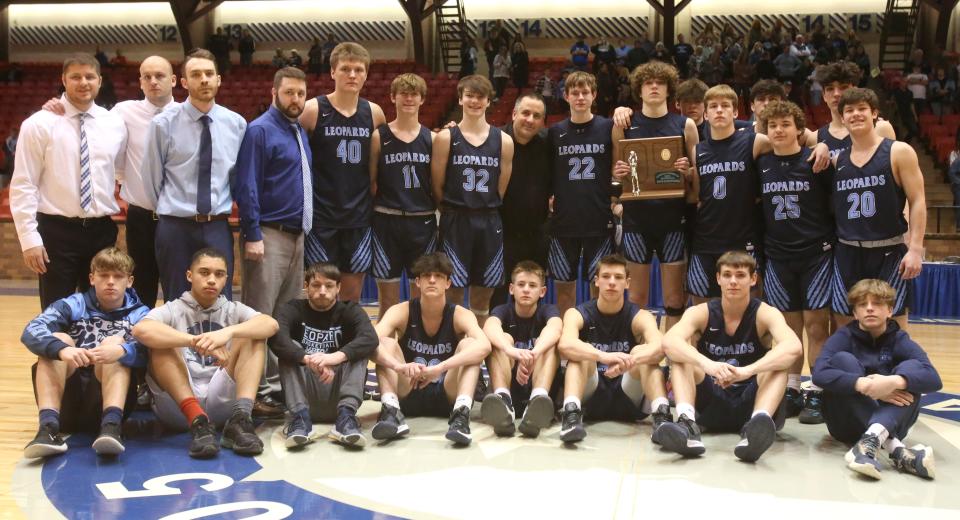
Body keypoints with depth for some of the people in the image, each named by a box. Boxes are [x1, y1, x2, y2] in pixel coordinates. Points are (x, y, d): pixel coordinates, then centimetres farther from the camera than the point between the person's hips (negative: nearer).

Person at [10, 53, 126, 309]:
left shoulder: (115, 124, 7)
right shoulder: (38, 124, -5)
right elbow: (23, 186, -7)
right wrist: (30, 238, -12)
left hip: (102, 230, 4)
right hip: (57, 230, -4)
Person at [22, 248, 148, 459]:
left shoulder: (139, 314, 6)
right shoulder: (74, 305, 7)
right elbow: (31, 331, -13)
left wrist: (121, 351, -39)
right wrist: (61, 349, -34)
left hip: (107, 401, -1)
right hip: (65, 403, 1)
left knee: (115, 343, -20)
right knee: (58, 339, -17)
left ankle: (111, 426, -41)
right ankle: (49, 428, -33)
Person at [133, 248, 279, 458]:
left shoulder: (233, 310, 13)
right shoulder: (172, 310, 7)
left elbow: (271, 324, -10)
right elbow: (141, 330, -19)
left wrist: (228, 332, -28)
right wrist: (196, 341, -29)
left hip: (222, 401, 2)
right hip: (178, 406, -1)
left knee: (252, 336, -10)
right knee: (161, 340, -19)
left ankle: (239, 419, -30)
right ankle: (198, 423, -32)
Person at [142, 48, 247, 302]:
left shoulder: (236, 123, 1)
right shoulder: (164, 123, -6)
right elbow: (151, 176, 3)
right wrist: (167, 211, 11)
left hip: (218, 228, 2)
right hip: (176, 228, -2)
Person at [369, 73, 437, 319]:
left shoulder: (432, 138, 7)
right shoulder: (379, 136, 1)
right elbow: (370, 182, 1)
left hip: (422, 222, 2)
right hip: (387, 220, -2)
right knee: (388, 301, 5)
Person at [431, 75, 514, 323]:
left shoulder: (503, 141, 5)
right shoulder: (446, 137, -1)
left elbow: (501, 188, 8)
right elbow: (437, 185, -1)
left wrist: (486, 211, 7)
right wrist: (454, 211, 3)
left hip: (490, 223, 3)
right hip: (455, 223, -2)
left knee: (483, 297, 10)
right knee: (453, 293, -1)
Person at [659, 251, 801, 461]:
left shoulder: (765, 314, -6)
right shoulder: (701, 313, -3)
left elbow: (794, 347, -28)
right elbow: (669, 341, -24)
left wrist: (747, 371, -43)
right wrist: (707, 364, -42)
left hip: (750, 403, -1)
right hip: (710, 404, 1)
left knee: (779, 362, -24)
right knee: (681, 356, -19)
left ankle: (758, 423, -50)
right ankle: (687, 423, -42)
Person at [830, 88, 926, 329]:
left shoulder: (899, 152, -3)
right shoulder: (837, 160, 9)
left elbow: (918, 202, -7)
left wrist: (915, 248, -15)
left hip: (888, 252, -4)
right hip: (847, 253, 4)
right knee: (844, 326, 8)